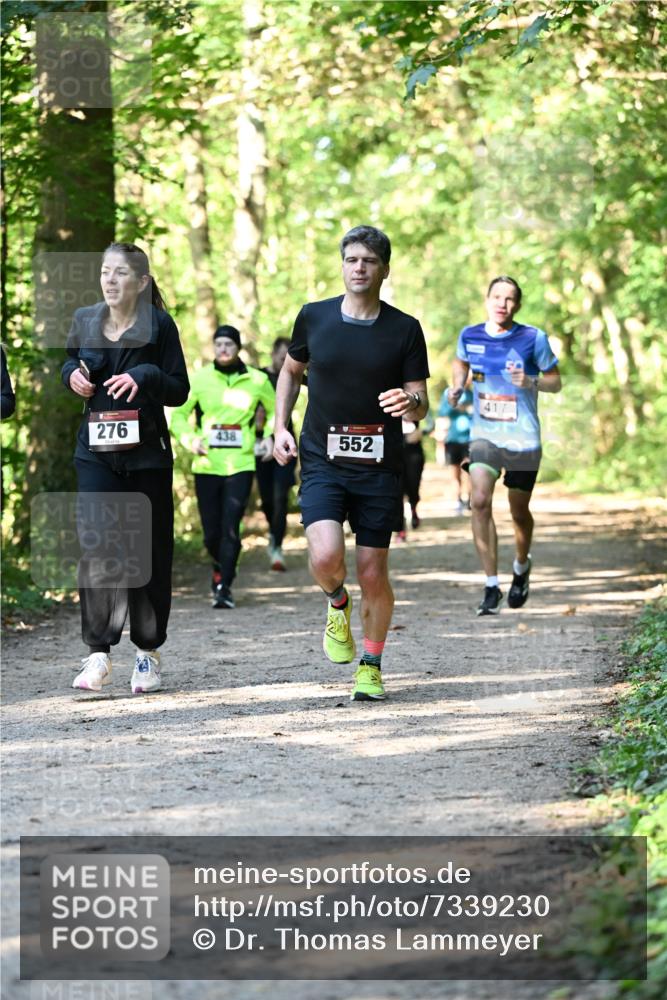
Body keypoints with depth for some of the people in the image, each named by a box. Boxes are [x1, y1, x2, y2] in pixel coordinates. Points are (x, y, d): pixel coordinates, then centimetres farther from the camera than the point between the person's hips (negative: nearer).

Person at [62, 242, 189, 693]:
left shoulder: (159, 325, -4)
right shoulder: (85, 321, 5)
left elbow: (180, 391, -3)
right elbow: (71, 364, 23)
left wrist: (145, 376, -21)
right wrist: (73, 375, 0)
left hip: (147, 453, -2)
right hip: (97, 452, 2)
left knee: (149, 550, 5)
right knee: (97, 545, -13)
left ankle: (148, 653, 19)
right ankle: (99, 654, -11)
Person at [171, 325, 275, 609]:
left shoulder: (256, 381, 4)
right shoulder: (200, 379, 3)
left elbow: (275, 410, 21)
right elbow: (178, 415, 11)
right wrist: (190, 440, -5)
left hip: (241, 465, -1)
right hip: (207, 466, 1)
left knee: (230, 529, -12)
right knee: (211, 531, 6)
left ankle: (224, 586, -6)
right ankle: (220, 567, 36)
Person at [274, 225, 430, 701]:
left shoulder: (405, 329, -1)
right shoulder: (314, 317, 2)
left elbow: (421, 404, 1)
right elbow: (291, 370, 19)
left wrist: (410, 402, -23)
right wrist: (281, 426, 7)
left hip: (379, 466, 0)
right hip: (322, 461, 0)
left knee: (373, 575, 2)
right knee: (326, 557, -21)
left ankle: (372, 665, 23)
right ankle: (337, 604, 14)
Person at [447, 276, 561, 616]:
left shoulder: (534, 339, -8)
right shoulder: (469, 336, 0)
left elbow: (555, 381, 1)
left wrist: (531, 382, -19)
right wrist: (457, 386, 2)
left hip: (523, 439, -1)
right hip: (484, 435, 1)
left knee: (519, 512, 9)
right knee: (480, 501, -19)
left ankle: (521, 567, 41)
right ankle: (491, 587, -11)